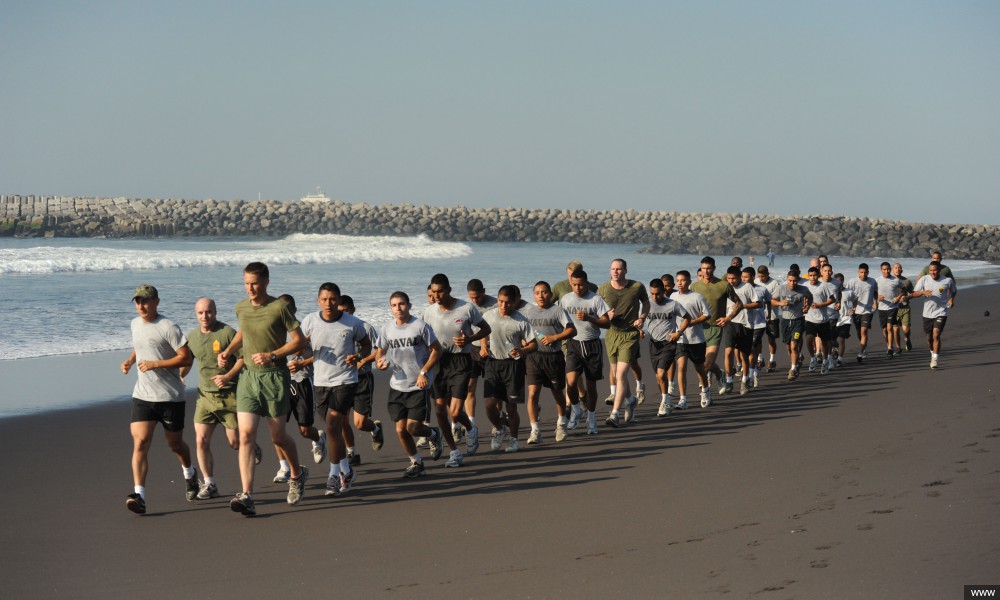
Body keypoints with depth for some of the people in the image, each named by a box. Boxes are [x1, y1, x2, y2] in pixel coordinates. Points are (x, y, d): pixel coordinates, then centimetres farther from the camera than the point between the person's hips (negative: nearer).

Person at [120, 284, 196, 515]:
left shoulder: (168, 327, -12)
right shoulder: (135, 323, 9)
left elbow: (186, 358, -14)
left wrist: (155, 364, -19)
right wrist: (130, 360, 7)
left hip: (170, 396, -4)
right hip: (142, 396, 4)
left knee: (174, 443, 13)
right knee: (140, 442, -13)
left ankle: (189, 473, 45)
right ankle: (139, 495, -19)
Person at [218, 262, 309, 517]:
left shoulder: (279, 307, -9)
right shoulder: (241, 308, 7)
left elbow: (299, 340, -8)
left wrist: (272, 356, -17)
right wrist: (228, 350, 11)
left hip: (275, 377, -4)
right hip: (249, 376, 4)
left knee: (277, 436, 6)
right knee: (245, 434, -10)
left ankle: (297, 474, 37)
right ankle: (247, 496, -14)